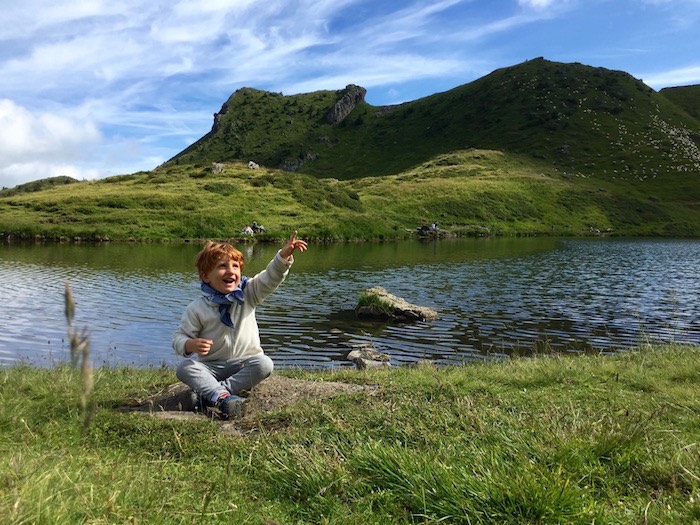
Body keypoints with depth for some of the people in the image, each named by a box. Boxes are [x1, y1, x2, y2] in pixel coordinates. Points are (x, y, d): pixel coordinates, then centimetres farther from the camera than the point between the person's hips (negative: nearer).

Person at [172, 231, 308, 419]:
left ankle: (210, 392, -27)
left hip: (244, 362, 1)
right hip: (211, 366, -1)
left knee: (264, 363, -27)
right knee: (184, 367, -25)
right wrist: (190, 345, -30)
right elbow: (179, 336, -5)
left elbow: (270, 278, -15)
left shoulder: (248, 293, -3)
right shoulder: (197, 308, -7)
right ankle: (223, 397, -43)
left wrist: (284, 255, -33)